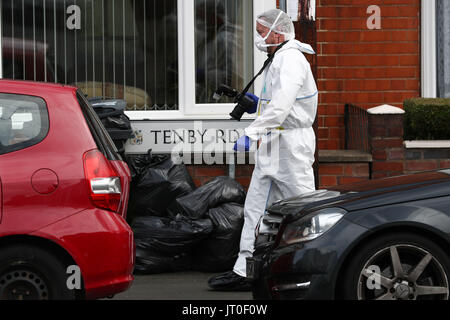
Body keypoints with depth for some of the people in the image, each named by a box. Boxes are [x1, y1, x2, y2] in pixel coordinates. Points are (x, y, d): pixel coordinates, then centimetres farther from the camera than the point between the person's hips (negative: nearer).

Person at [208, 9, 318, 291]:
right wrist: (260, 104, 18)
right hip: (272, 146, 11)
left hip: (291, 145, -11)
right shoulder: (279, 60, 18)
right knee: (256, 208, 8)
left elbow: (281, 106, -27)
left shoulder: (291, 60, -15)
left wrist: (252, 133, -31)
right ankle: (244, 272, 10)